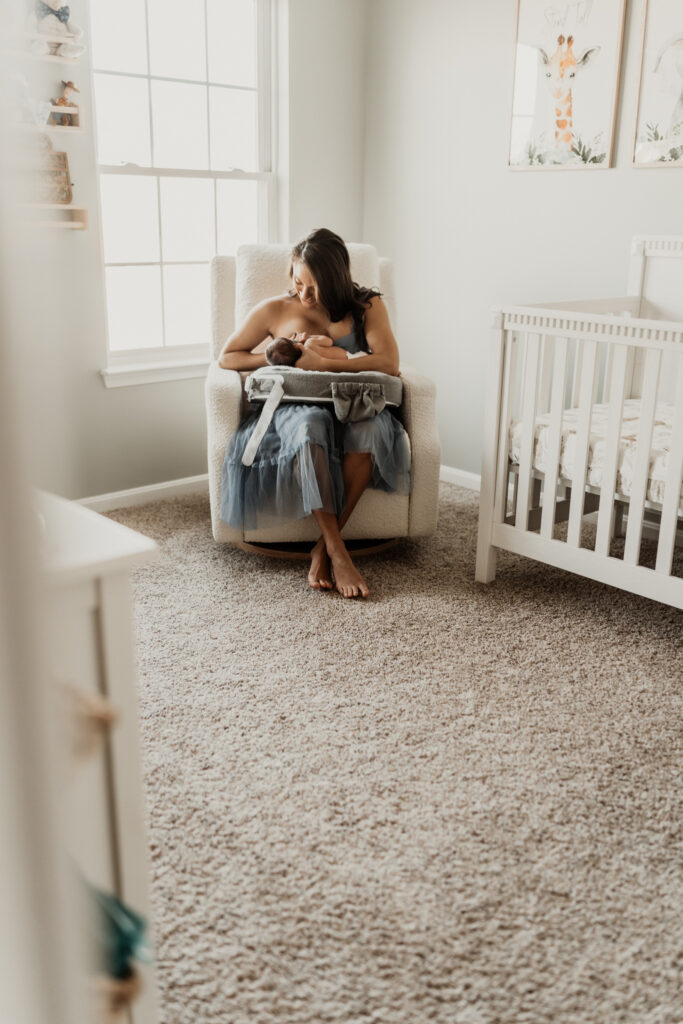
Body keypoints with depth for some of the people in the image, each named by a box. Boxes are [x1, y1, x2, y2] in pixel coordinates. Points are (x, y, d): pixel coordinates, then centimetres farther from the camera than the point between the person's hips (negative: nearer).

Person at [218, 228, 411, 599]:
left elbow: (389, 363, -8)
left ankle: (323, 548, -29)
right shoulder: (275, 310, 9)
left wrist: (323, 362, -17)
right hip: (294, 410, 0)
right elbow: (227, 357, 16)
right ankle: (338, 552, -38)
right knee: (310, 425, -39)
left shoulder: (366, 306, 7)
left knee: (370, 425, -37)